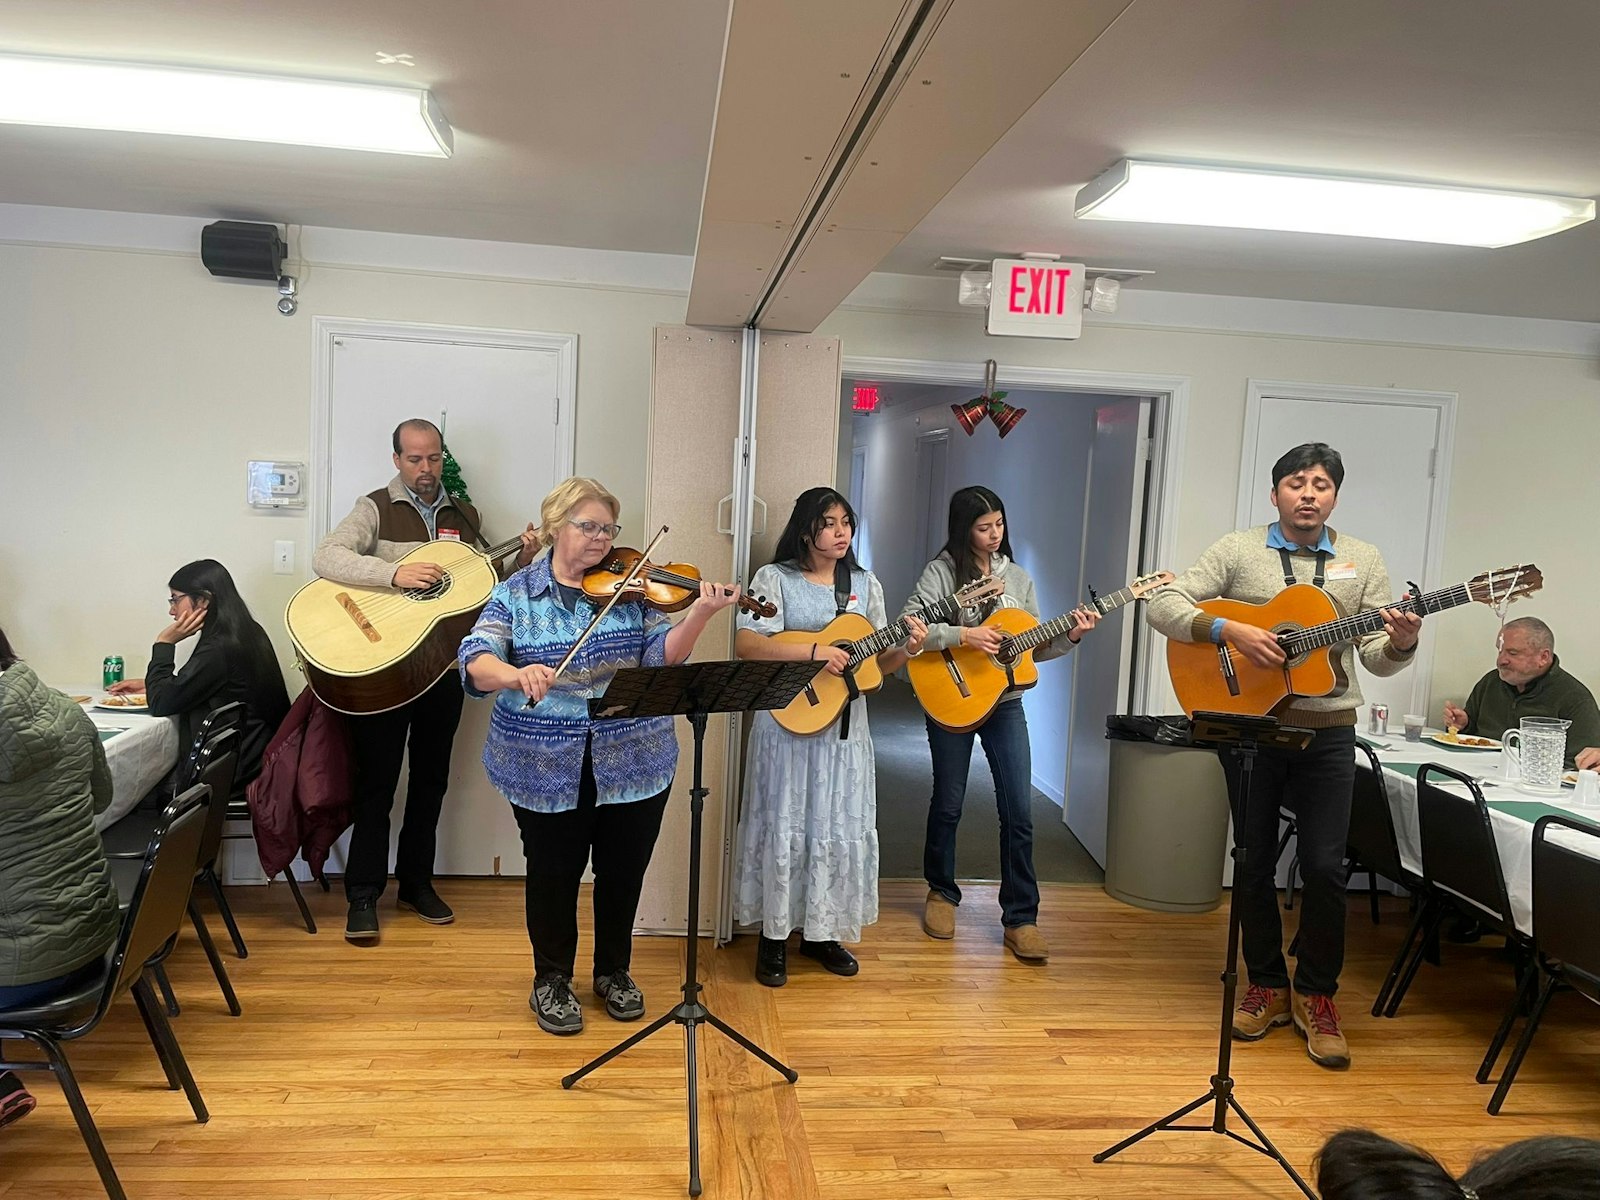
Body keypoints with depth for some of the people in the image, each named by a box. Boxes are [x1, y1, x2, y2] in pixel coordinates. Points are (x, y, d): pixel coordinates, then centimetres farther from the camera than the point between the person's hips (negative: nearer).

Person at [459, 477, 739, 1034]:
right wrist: (513, 674, -36)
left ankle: (614, 972, 37)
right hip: (546, 769, -2)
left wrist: (698, 615, -25)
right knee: (554, 874, 10)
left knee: (623, 872, 14)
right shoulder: (517, 592, -2)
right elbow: (476, 662, -14)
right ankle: (552, 980, 33)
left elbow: (661, 655, -7)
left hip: (633, 764, 2)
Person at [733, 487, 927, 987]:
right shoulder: (775, 578, -4)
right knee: (784, 828, 3)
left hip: (846, 727, 4)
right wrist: (814, 651, -25)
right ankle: (774, 936, 18)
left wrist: (907, 649, -11)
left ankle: (821, 931, 25)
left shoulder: (865, 584, 9)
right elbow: (746, 644, -16)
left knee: (841, 830, 9)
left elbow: (878, 661, 10)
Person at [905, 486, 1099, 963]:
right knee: (948, 804, 10)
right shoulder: (942, 572, -6)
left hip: (1005, 703, 3)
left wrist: (1071, 636, -6)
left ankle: (1020, 917, 7)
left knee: (1019, 812, -2)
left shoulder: (1018, 578, 8)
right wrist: (963, 635, -25)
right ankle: (941, 892, 31)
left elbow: (1034, 648, 9)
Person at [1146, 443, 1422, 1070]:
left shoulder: (1363, 561, 7)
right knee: (1255, 859, 7)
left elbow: (1377, 659, 4)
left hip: (1328, 730, 1)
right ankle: (1267, 985, 24)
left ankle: (1315, 994, 18)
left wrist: (1400, 644, -18)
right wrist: (1229, 630, -20)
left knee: (1324, 866, -1)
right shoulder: (1238, 550, 1)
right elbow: (1162, 604, -8)